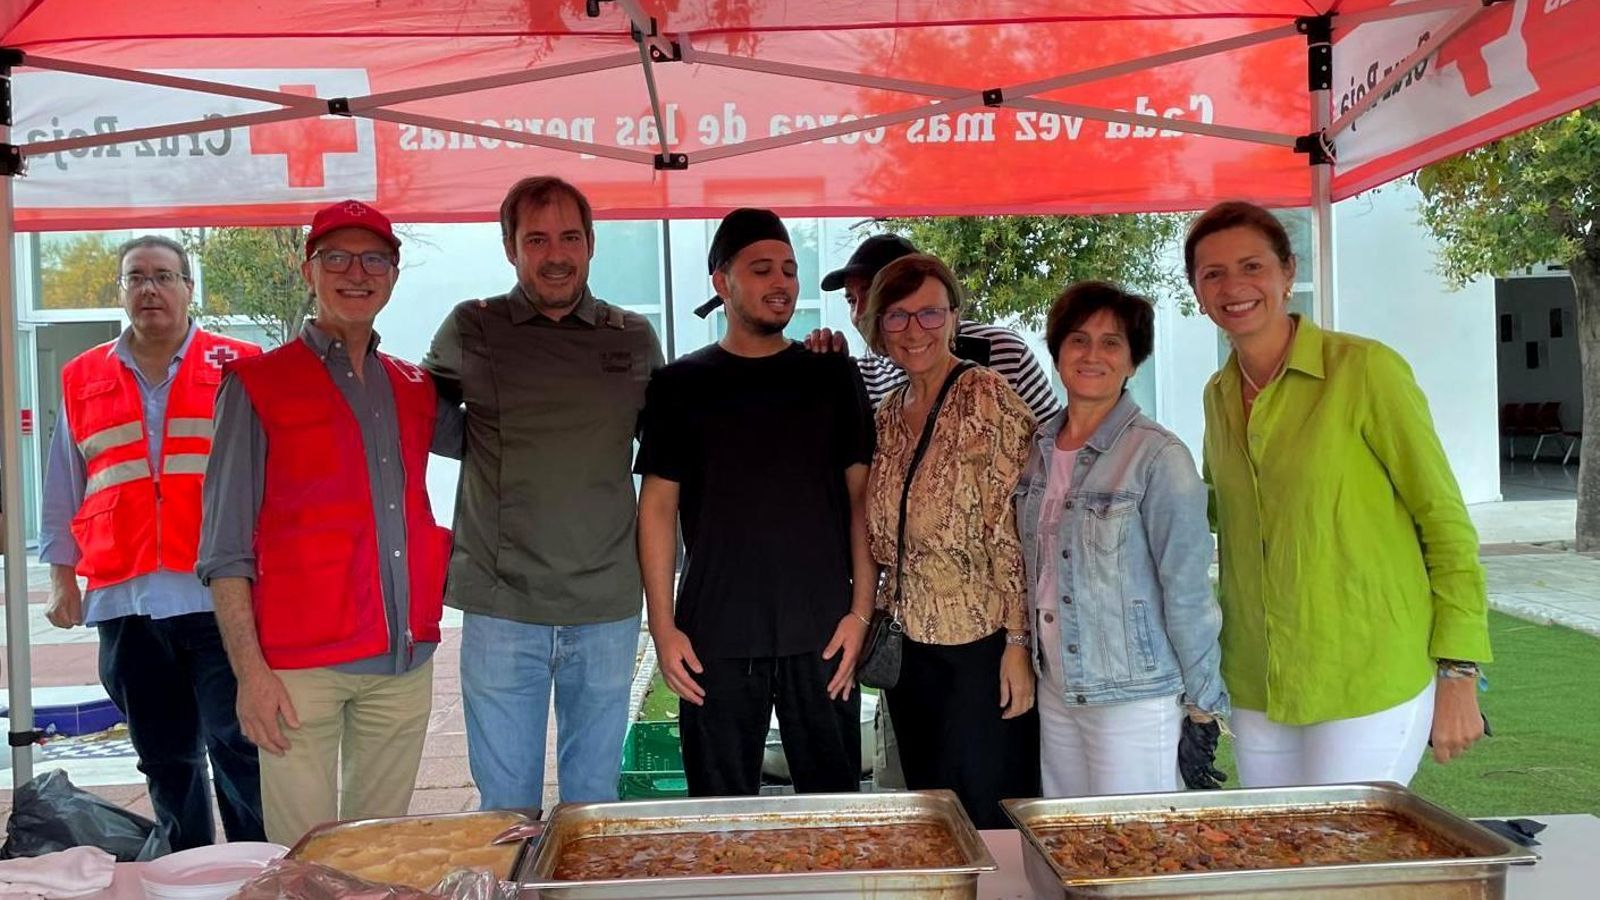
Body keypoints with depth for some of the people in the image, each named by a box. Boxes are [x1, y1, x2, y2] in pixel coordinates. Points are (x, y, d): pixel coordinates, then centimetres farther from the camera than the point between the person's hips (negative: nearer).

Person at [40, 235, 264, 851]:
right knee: (165, 757, 13)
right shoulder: (82, 378, 12)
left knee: (237, 748, -4)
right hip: (125, 601, 4)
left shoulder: (237, 368, 3)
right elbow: (63, 490, 18)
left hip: (215, 595, -3)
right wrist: (61, 575, 14)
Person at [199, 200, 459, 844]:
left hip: (404, 661, 4)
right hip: (300, 666, -4)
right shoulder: (258, 385, 1)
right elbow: (225, 547, -2)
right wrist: (250, 669, -11)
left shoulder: (415, 389, 13)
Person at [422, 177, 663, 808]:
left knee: (594, 801, 13)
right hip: (501, 607, -1)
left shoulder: (635, 339, 7)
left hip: (607, 608, 1)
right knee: (507, 809, 7)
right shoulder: (470, 330, 3)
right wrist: (502, 448, 4)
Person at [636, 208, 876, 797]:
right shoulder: (681, 385, 6)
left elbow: (860, 496, 6)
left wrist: (860, 610, -2)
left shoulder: (832, 377, 8)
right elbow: (658, 505, 4)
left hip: (821, 635, 1)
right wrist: (663, 626, -2)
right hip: (715, 638, 0)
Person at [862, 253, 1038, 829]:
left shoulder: (986, 398, -12)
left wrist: (1018, 642, -17)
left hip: (981, 644, -7)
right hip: (910, 645, 7)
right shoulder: (889, 412, 9)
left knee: (986, 821, 3)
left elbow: (1018, 531, -15)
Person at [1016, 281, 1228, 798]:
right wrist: (1025, 650, 11)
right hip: (1055, 690, 6)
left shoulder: (1158, 457, -14)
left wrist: (1203, 695, -7)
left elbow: (1187, 589, -11)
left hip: (1134, 698, -6)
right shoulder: (1041, 448, 5)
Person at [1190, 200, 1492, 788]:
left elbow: (1445, 521, -8)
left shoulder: (1365, 370, -10)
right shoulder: (1218, 395, 7)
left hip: (1367, 687, -6)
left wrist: (1459, 675, -10)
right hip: (1256, 691, 6)